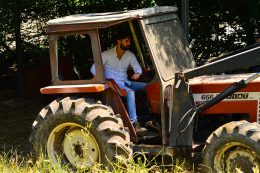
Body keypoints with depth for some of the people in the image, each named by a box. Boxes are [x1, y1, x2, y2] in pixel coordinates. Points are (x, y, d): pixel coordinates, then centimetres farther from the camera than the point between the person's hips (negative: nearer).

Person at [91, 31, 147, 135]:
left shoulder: (130, 55, 11)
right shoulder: (107, 55, -2)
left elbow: (137, 68, 0)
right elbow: (93, 69, -5)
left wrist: (137, 74, -25)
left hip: (125, 82, 6)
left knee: (146, 86, -19)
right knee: (130, 91, -36)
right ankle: (134, 123, -41)